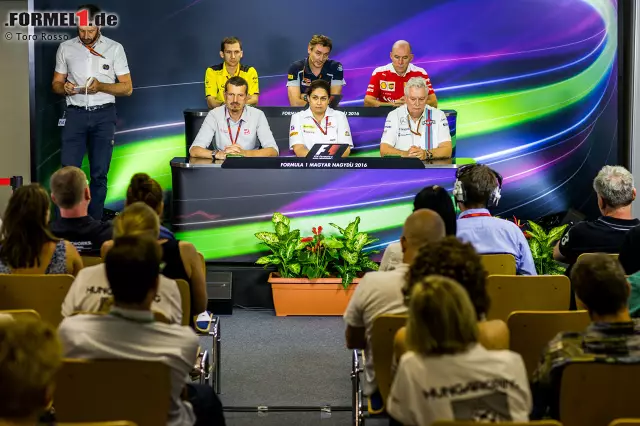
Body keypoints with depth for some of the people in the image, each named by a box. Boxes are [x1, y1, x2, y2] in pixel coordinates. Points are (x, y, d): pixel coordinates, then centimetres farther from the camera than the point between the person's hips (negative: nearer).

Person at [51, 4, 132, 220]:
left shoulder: (115, 48, 0)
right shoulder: (65, 48, 5)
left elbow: (127, 88, 0)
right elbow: (56, 84, 12)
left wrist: (101, 86, -17)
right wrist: (65, 88, -12)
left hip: (103, 115, -1)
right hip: (75, 114, 1)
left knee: (99, 173, 3)